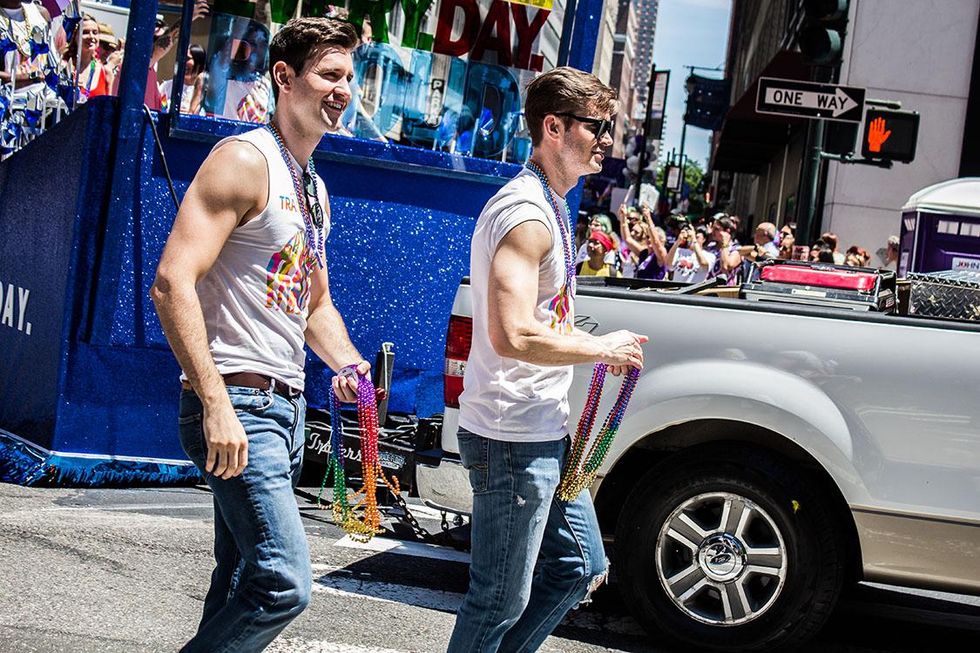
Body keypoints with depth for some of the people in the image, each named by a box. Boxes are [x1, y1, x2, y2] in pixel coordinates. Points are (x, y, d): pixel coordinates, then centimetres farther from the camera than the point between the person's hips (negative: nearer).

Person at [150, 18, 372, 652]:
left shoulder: (314, 187, 19)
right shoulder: (246, 160, -10)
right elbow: (173, 282, -20)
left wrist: (351, 366, 8)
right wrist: (216, 405, -26)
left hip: (287, 405, 10)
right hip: (237, 403, -10)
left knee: (242, 581, 13)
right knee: (283, 583, -16)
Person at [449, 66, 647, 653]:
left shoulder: (550, 207, 15)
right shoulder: (527, 214, -19)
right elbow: (513, 336, -29)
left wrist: (597, 347, 8)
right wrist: (603, 349, -15)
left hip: (545, 433, 11)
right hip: (512, 439, -11)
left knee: (581, 569, 20)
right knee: (501, 602, 0)